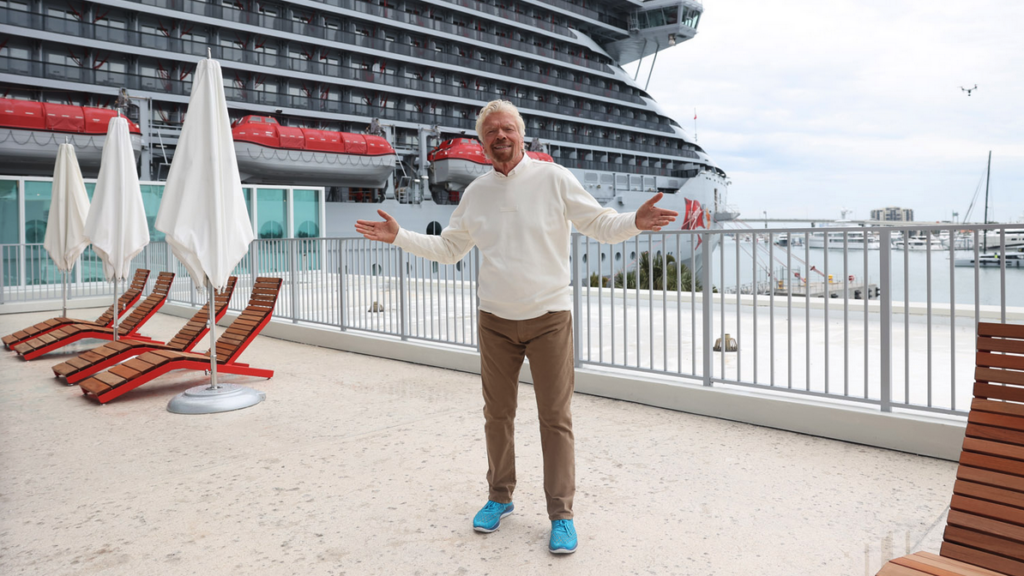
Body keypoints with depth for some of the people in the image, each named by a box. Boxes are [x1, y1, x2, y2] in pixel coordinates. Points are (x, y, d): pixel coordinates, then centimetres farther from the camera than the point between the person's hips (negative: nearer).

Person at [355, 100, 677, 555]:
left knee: (556, 418, 1)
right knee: (497, 414, 12)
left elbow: (600, 225, -2)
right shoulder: (475, 193, 8)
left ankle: (561, 515, 13)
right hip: (495, 320, 4)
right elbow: (448, 249, 16)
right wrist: (399, 237, 9)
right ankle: (500, 497, 31)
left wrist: (636, 222, -21)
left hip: (549, 317, -3)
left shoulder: (554, 179, -3)